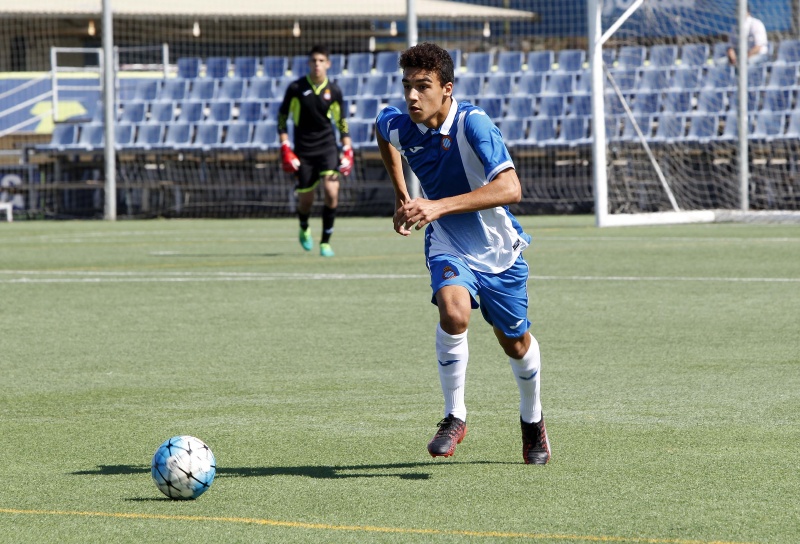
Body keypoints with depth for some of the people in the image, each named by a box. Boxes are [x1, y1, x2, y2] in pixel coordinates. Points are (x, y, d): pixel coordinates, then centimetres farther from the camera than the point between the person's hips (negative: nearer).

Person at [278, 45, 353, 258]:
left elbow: (342, 122, 12)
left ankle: (325, 242, -4)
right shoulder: (296, 88, -3)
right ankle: (304, 229, 39)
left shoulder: (334, 91, 2)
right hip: (303, 151, -1)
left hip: (327, 148, 1)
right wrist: (285, 148, -4)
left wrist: (347, 151, 5)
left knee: (331, 192, -17)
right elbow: (282, 118, 3)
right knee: (305, 200, 4)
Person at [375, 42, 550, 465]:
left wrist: (440, 206, -45)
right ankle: (454, 417, -13)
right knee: (453, 314, -29)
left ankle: (532, 420, 43)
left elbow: (510, 188, -38)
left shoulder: (473, 123, -27)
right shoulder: (397, 126, -13)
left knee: (516, 344, 14)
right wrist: (401, 197, 14)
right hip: (449, 245, 1)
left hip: (497, 248, -1)